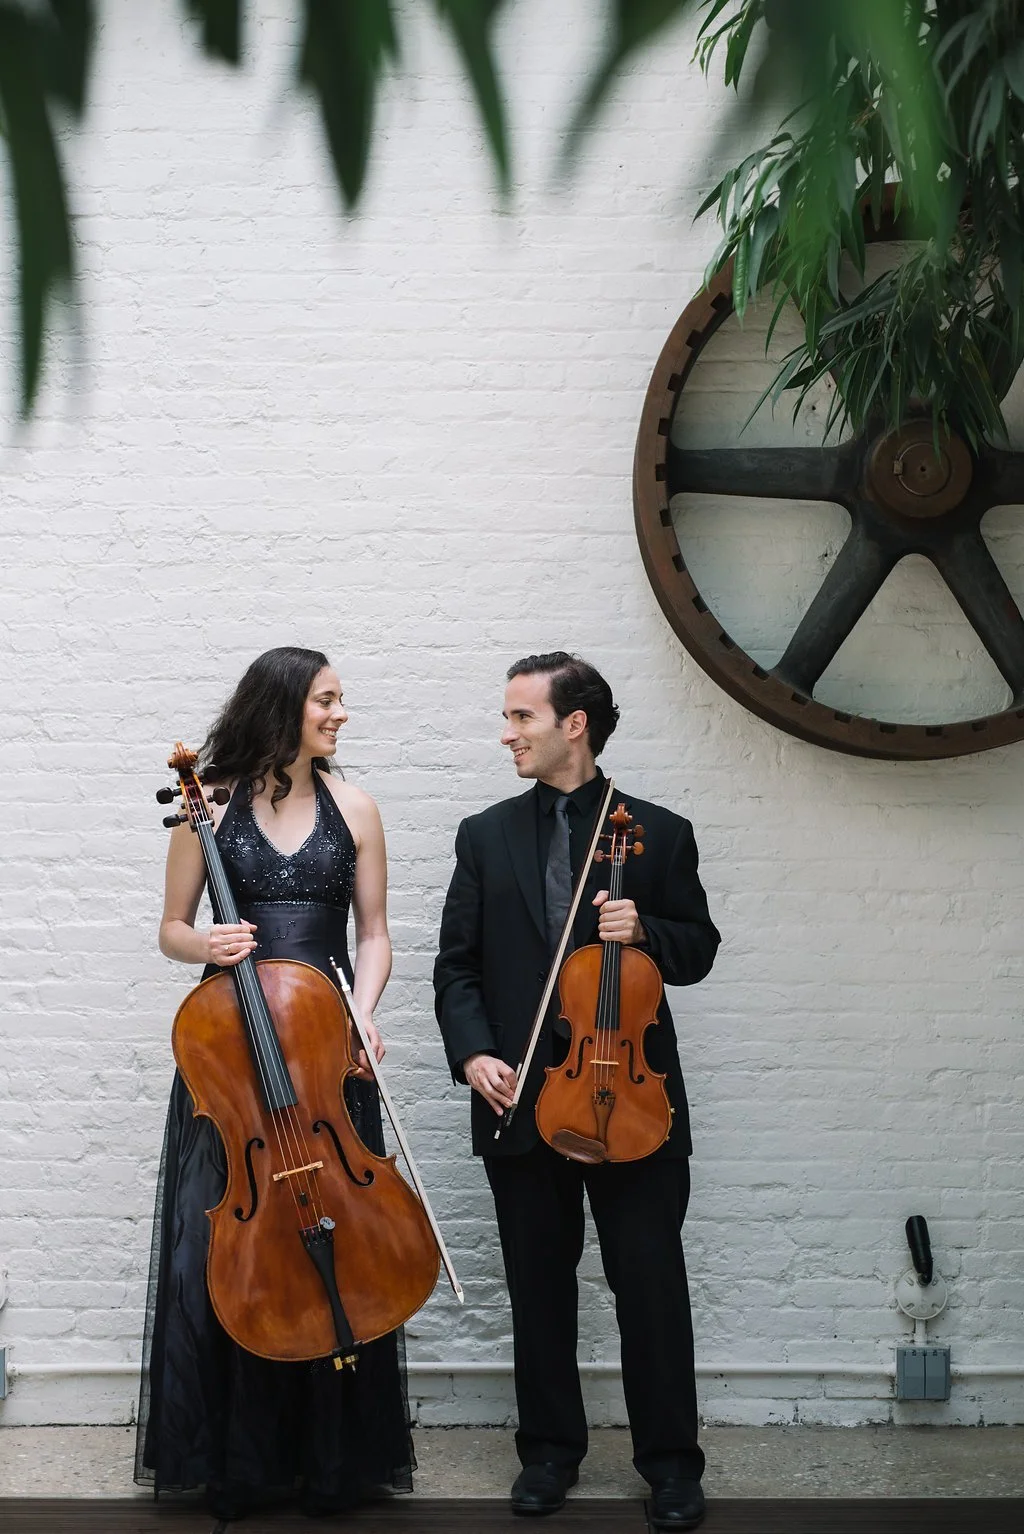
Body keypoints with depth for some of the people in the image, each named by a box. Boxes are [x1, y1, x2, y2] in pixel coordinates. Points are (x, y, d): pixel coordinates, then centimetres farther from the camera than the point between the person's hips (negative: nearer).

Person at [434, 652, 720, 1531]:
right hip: (522, 1096, 2)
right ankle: (551, 1448, 24)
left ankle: (671, 1458, 13)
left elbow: (697, 952, 6)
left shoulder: (659, 834, 1)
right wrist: (473, 1053, -9)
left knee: (652, 1285, 1)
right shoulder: (486, 838, 7)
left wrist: (646, 930, -15)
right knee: (540, 1286, 11)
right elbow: (458, 963, 6)